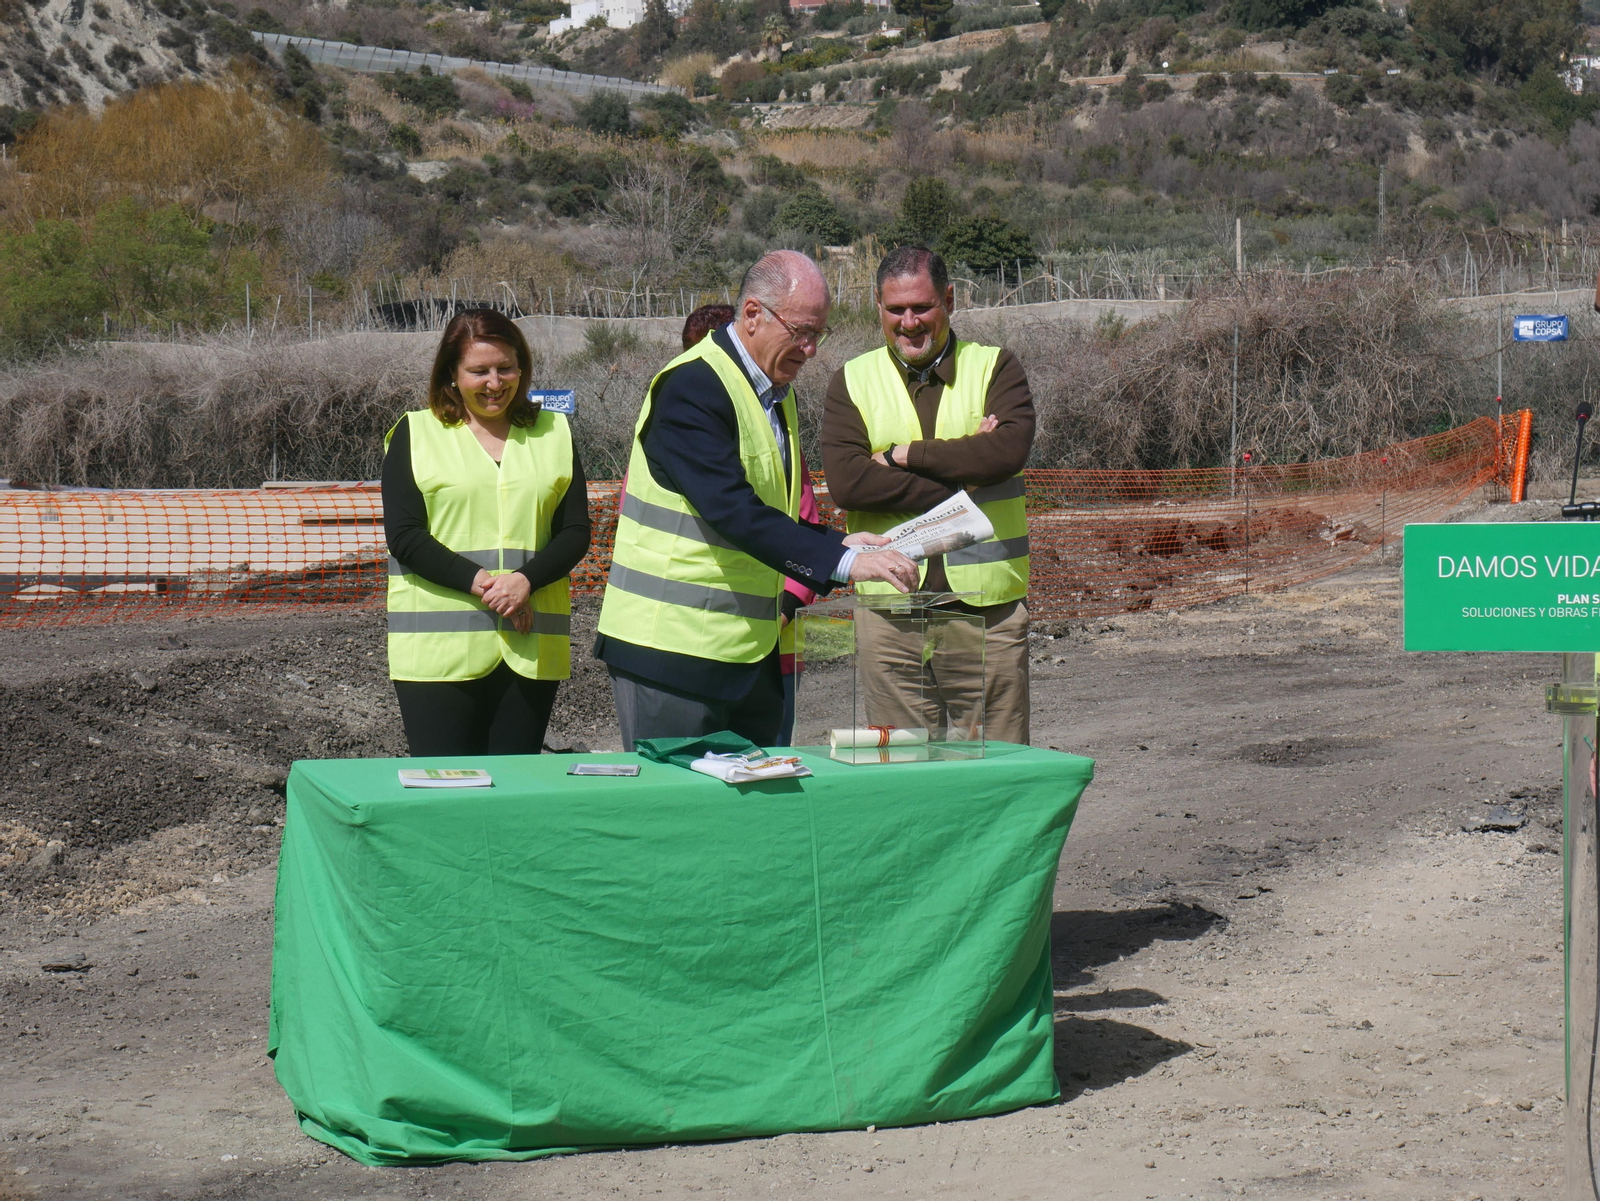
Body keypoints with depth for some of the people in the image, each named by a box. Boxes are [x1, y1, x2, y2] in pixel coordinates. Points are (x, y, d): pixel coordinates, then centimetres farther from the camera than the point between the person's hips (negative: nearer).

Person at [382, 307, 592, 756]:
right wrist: (477, 582, -16)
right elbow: (403, 535, -3)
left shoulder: (553, 434, 14)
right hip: (439, 649, -2)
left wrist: (526, 580, -12)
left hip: (530, 648, 2)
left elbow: (576, 531, 8)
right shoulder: (416, 434, 7)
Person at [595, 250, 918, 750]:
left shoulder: (775, 393, 16)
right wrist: (841, 561, -29)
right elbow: (731, 511, -26)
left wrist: (839, 543, 5)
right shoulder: (692, 386, -15)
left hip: (750, 651, 9)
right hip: (672, 647, -9)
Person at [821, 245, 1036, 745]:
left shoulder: (996, 368, 6)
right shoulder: (852, 381, 8)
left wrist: (903, 455, -8)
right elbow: (845, 481, -8)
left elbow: (1009, 451, -13)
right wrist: (960, 469, -11)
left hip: (987, 609, 0)